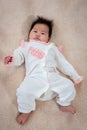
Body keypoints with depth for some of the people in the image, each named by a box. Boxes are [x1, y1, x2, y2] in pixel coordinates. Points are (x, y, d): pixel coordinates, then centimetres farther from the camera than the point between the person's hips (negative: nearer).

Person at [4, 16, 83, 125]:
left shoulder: (52, 48, 28)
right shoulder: (26, 46, 25)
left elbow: (63, 62, 27)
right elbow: (18, 56, 11)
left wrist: (75, 76, 23)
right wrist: (12, 59, -15)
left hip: (52, 76, 3)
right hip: (34, 77, -2)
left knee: (68, 86, -16)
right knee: (23, 91, -29)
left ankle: (64, 104, 15)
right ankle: (26, 110, 2)